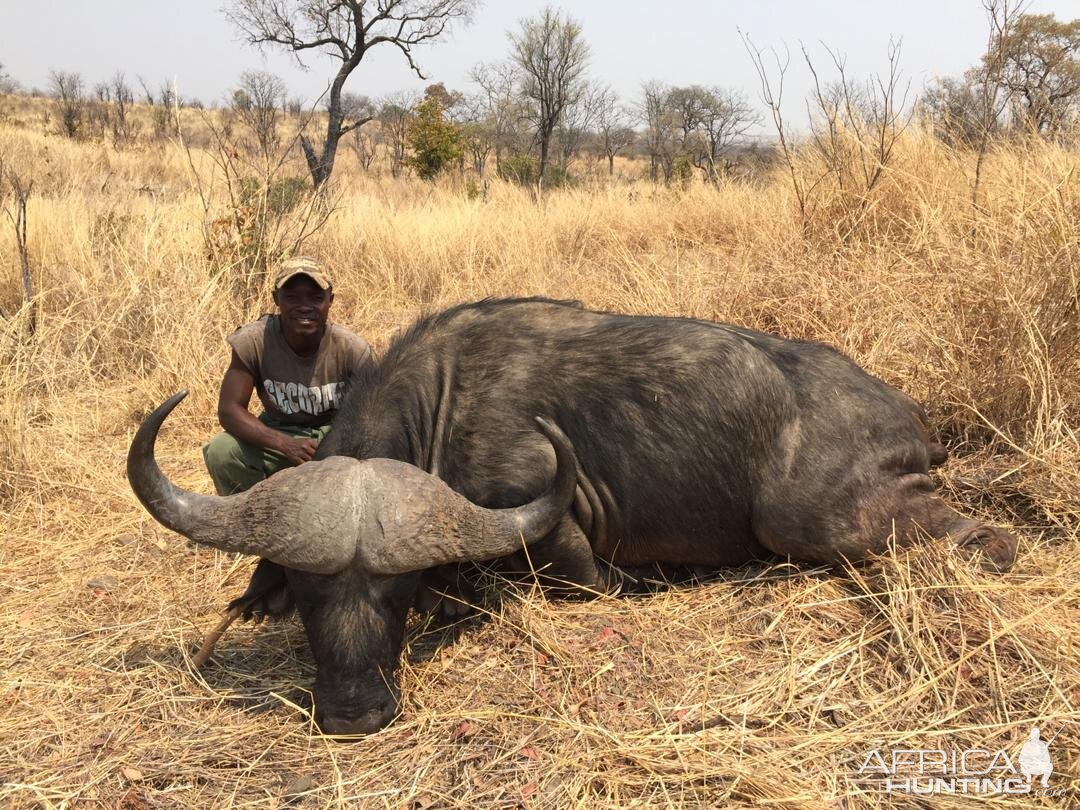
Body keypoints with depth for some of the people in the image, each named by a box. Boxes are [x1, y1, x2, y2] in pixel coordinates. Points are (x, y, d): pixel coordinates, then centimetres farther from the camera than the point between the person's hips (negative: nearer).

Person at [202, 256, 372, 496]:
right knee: (221, 452, -27)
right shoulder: (253, 341, -19)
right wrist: (286, 444, -36)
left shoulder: (353, 350, -19)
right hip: (278, 435, 1)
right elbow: (229, 409, -22)